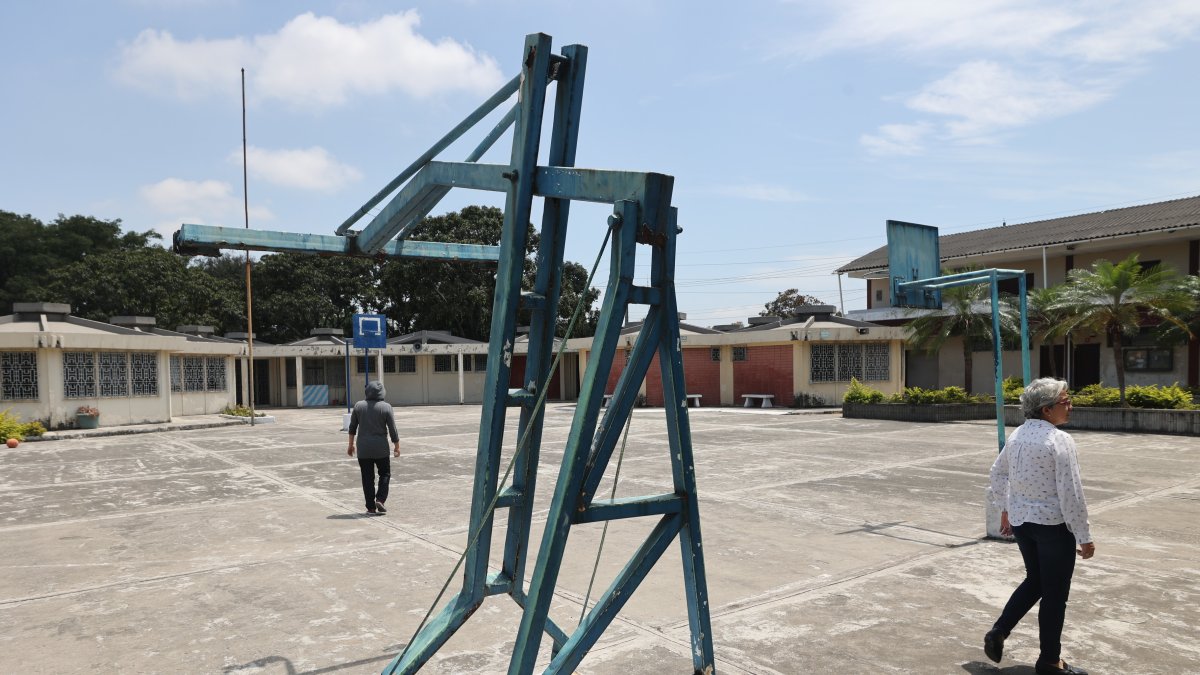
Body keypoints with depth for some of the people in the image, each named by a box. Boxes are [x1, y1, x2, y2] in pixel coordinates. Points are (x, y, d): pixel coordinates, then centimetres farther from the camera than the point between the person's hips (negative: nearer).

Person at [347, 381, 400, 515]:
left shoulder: (359, 406, -1)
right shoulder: (386, 407, -8)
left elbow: (352, 427, 6)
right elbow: (392, 429, -7)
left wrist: (351, 444, 16)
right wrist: (397, 446, 4)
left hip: (363, 448, 2)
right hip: (381, 448, -2)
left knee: (367, 477, 8)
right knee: (385, 474, 14)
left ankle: (371, 507, 9)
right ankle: (380, 499, -1)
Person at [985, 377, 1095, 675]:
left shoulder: (1017, 435, 4)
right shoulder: (1059, 440, -18)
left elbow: (997, 473, 14)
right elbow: (1071, 493, -18)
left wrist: (1004, 509, 26)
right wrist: (1084, 537, -10)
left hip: (1021, 520, 7)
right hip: (1053, 525, -7)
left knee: (1034, 581, 23)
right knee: (1054, 592, 8)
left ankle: (998, 632, 17)